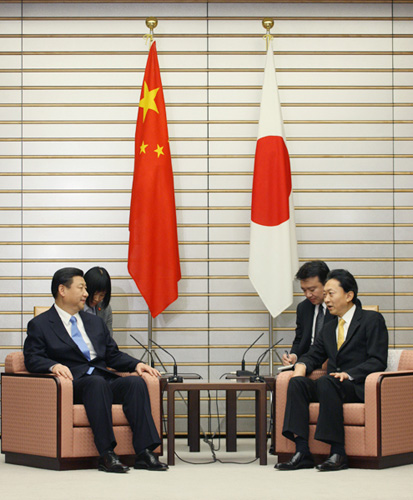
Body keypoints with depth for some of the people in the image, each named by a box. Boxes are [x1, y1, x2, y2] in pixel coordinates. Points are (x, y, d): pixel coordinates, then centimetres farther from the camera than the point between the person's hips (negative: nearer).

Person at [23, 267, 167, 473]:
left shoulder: (95, 322, 27)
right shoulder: (39, 325, 9)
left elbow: (113, 354, 25)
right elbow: (32, 359, -3)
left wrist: (136, 364, 6)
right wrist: (53, 366, -24)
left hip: (104, 379, 6)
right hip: (73, 384, -5)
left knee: (136, 382, -25)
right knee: (97, 383, -38)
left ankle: (144, 452, -33)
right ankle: (106, 455, -41)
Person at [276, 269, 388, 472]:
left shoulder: (372, 320, 3)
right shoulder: (329, 328, 25)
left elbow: (378, 361, -7)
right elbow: (314, 355, 25)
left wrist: (349, 374, -21)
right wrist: (301, 365, 0)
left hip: (359, 387, -6)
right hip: (332, 386, 6)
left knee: (326, 383, -36)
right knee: (297, 382, -22)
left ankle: (338, 453, -34)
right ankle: (302, 452, -30)